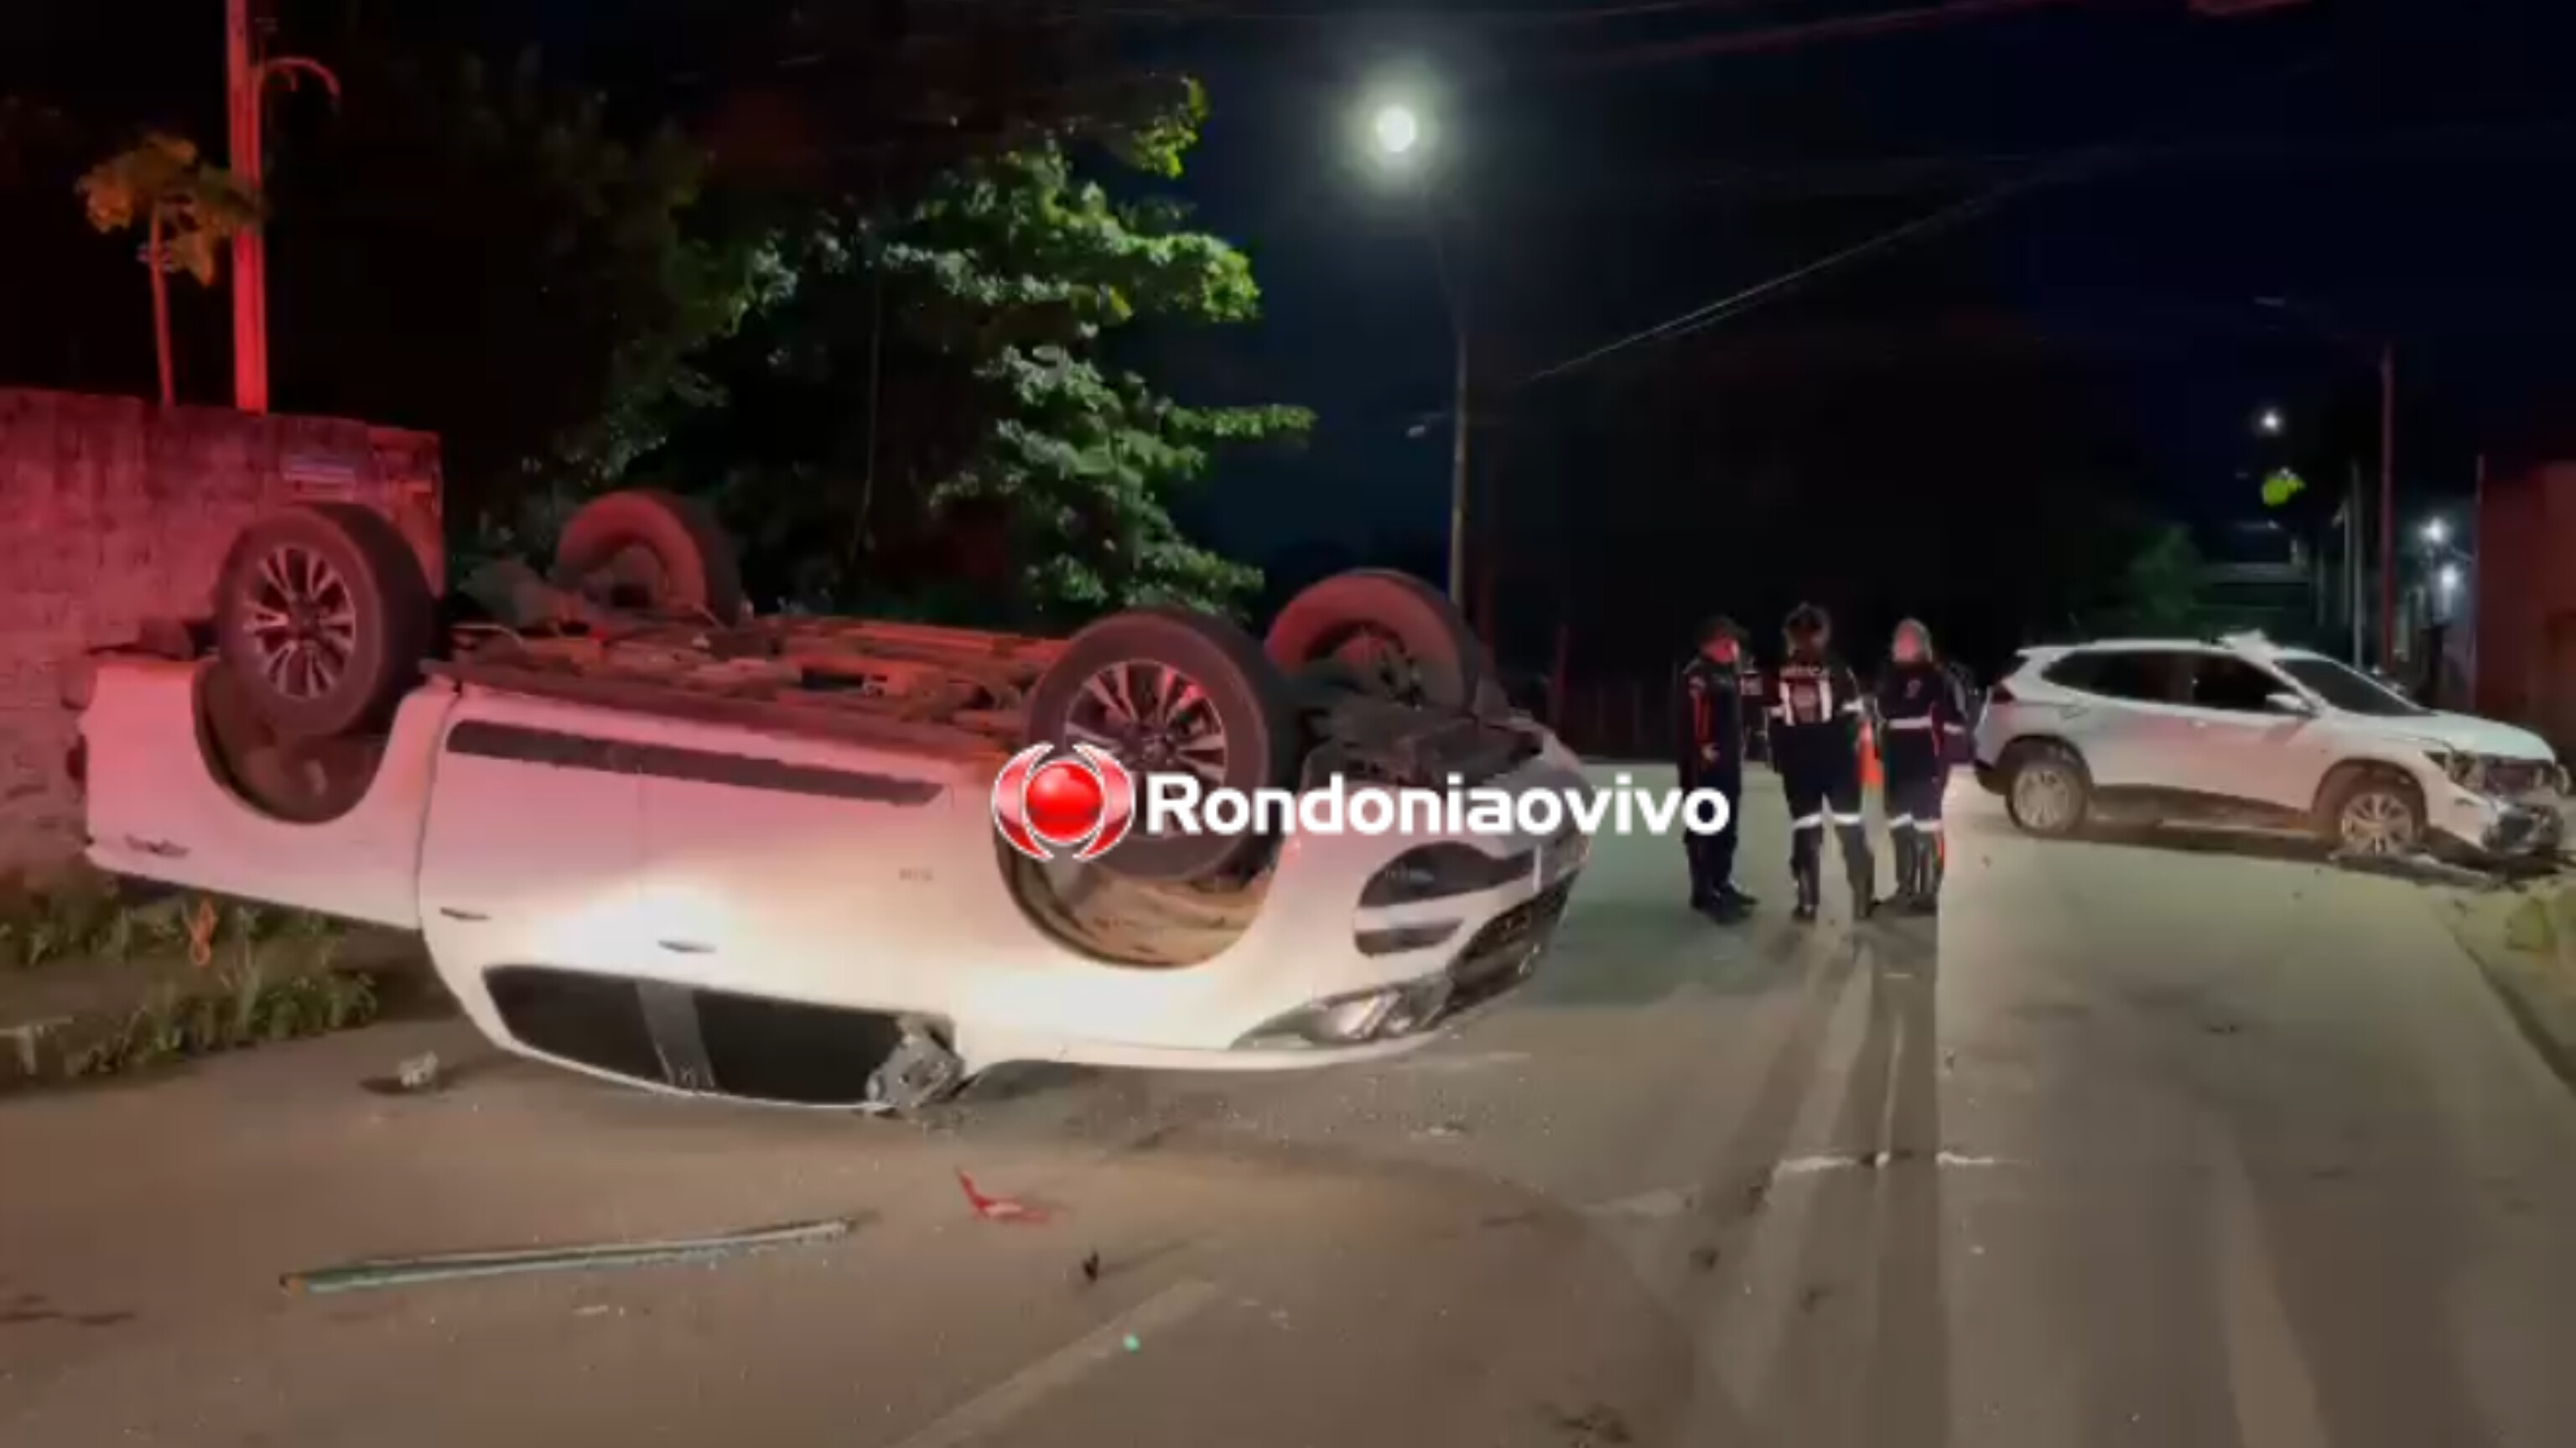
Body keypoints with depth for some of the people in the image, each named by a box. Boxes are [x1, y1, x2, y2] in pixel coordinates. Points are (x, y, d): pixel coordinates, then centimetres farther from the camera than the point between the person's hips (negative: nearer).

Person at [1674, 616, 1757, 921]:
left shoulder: (1733, 673, 18)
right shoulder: (1696, 674, -13)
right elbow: (1688, 717, -21)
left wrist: (1739, 747, 19)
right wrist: (1700, 750, -23)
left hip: (1729, 761, 10)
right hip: (1703, 762, -10)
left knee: (1727, 826, 17)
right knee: (1703, 826, -8)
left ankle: (1722, 883, 28)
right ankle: (1704, 893, -6)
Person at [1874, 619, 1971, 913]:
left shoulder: (1938, 677, -10)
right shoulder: (1891, 676, 14)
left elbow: (1956, 721, -12)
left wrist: (1944, 760, -16)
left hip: (1927, 766, -8)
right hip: (1897, 765, 8)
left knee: (1927, 828, -5)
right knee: (1899, 827, 14)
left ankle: (1929, 893, 0)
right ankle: (1905, 889, 27)